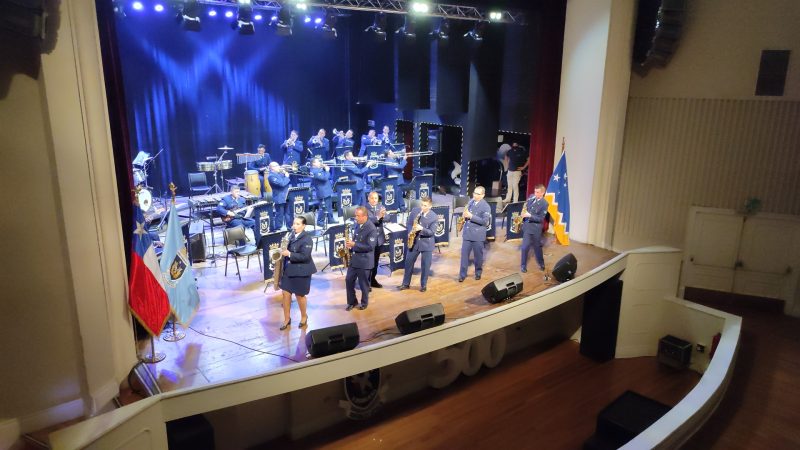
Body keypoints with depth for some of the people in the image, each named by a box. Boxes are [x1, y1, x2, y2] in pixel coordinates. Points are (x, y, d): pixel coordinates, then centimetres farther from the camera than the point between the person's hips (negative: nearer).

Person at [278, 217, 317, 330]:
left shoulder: (307, 239, -16)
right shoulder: (291, 235, 6)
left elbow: (305, 256, -23)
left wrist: (289, 254, -24)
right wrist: (284, 252, -1)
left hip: (301, 271, -6)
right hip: (288, 269, 6)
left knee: (299, 295, 7)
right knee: (285, 293, 6)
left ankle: (304, 316, 31)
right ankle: (287, 319, 21)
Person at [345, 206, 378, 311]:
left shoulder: (372, 229, -20)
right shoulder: (357, 224, 6)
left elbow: (370, 246, -23)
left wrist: (354, 245, -22)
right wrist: (349, 243, -3)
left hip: (364, 260, -7)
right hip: (353, 258, 7)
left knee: (363, 283, 7)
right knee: (349, 280, 9)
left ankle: (364, 303, 27)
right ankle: (352, 301, 25)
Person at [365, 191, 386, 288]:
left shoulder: (381, 206, 5)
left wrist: (383, 215, -31)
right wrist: (378, 217, -37)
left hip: (379, 237, 6)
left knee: (375, 260, 16)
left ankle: (373, 280, 29)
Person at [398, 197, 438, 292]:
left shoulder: (434, 217, -11)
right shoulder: (414, 211, -3)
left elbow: (431, 232, -14)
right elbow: (408, 223, 5)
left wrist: (421, 229, -29)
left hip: (427, 244, -2)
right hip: (413, 242, 2)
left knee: (425, 265, 7)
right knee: (408, 263, 9)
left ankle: (423, 285, 23)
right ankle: (406, 283, 23)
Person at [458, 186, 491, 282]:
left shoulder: (485, 206, -12)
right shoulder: (471, 201, 8)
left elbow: (485, 221, -19)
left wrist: (471, 216, -23)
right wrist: (465, 215, -5)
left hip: (478, 235, -5)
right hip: (467, 233, 5)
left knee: (478, 255, 10)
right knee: (464, 254, 3)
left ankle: (478, 272, 29)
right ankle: (462, 274, 10)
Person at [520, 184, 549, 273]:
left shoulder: (544, 204, -13)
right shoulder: (531, 197, 2)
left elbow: (541, 218, -15)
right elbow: (525, 207, 16)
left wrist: (530, 216, -25)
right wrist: (523, 215, -1)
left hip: (535, 228, -4)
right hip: (527, 226, 4)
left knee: (537, 246, 13)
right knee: (525, 247, 3)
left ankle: (541, 264, 33)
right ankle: (523, 265, 15)